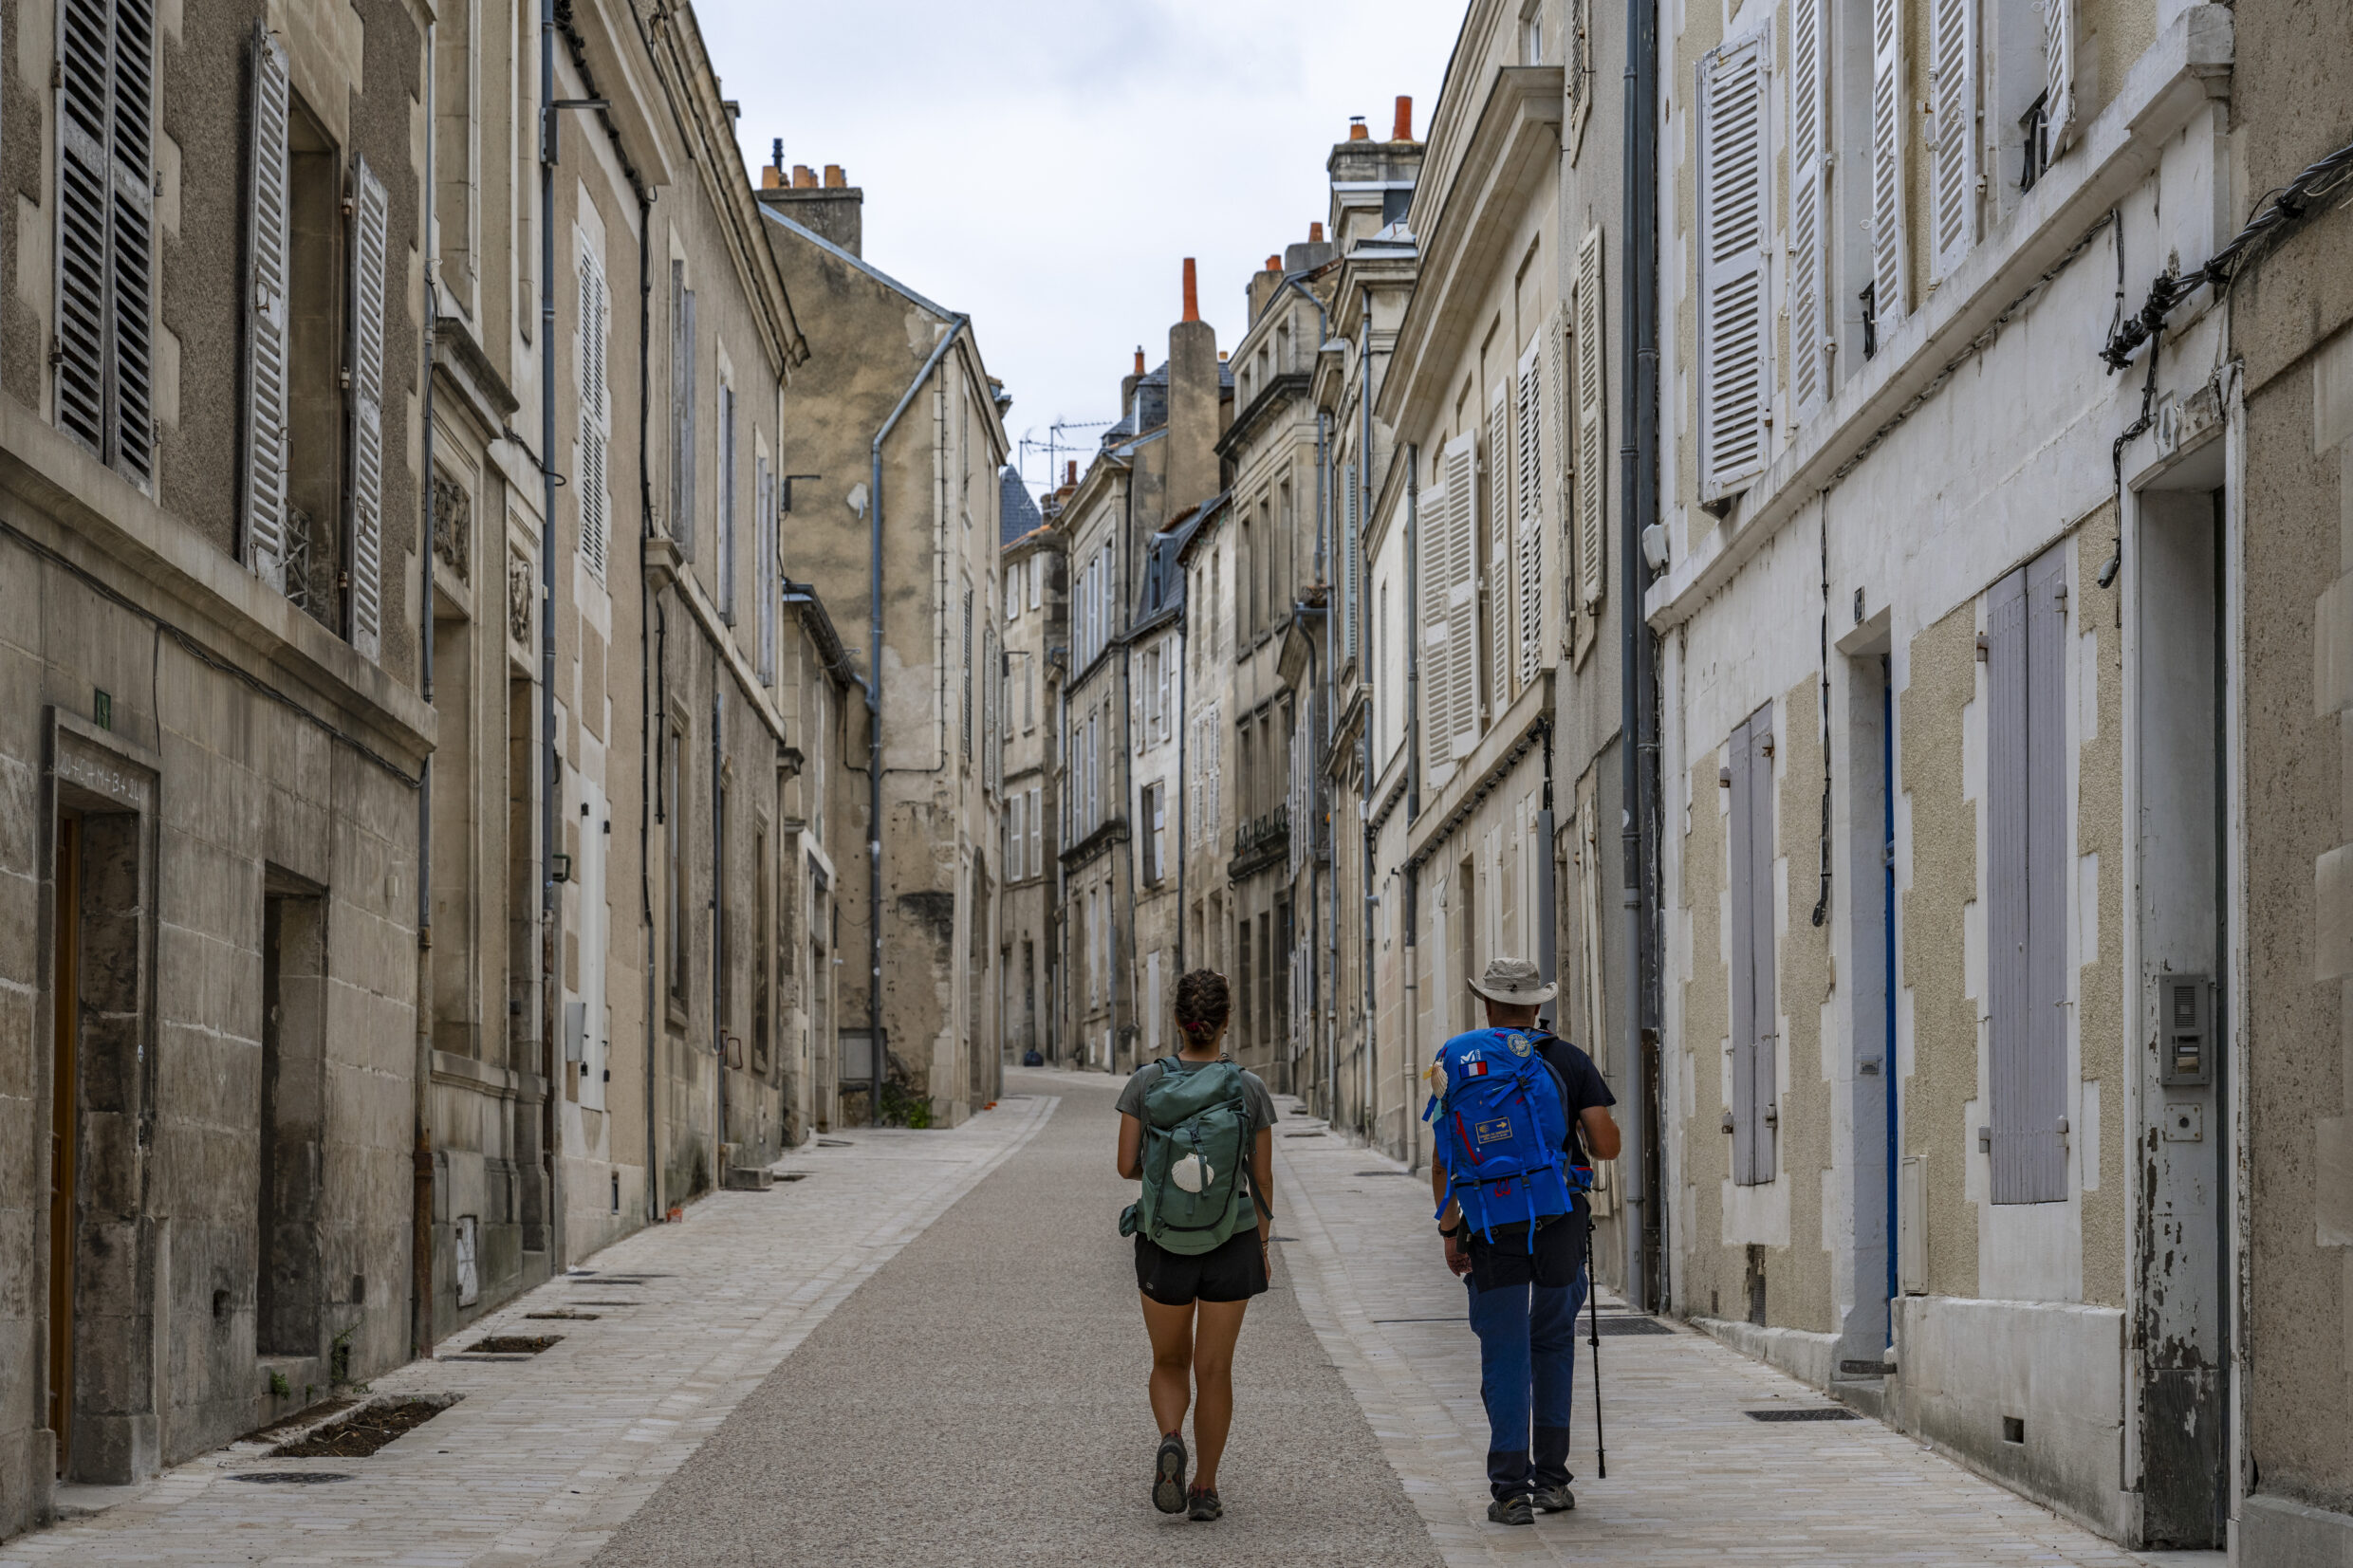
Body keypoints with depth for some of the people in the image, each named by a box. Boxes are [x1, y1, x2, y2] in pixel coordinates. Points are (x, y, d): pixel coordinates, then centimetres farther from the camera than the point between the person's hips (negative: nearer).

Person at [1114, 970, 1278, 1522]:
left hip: (1164, 1244, 0)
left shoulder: (1146, 1082, -8)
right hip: (1231, 1245, 0)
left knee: (1169, 1363, 16)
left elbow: (1127, 1166, -4)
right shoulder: (1250, 1088, -7)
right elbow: (1262, 1178, -1)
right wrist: (1261, 1249, 11)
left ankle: (1171, 1442, -12)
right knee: (1214, 1370, 10)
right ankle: (1205, 1489, 12)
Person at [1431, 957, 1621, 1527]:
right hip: (1560, 1223, 2)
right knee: (1553, 1344, 17)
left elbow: (1443, 1162, -4)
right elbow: (1607, 1146, -4)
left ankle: (1512, 1489, -4)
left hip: (1493, 1227, -1)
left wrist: (1450, 1229, 4)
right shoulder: (1572, 1062, 3)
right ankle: (1551, 1478, 19)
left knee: (1505, 1353, 2)